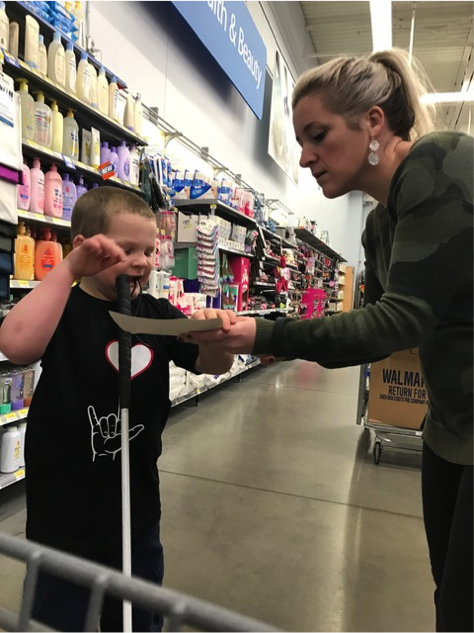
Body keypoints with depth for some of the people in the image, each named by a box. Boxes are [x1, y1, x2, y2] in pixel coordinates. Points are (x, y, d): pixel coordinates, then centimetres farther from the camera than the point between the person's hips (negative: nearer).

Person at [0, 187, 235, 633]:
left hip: (137, 505, 5)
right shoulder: (64, 310, -14)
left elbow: (215, 364, -2)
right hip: (65, 511, -4)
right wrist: (68, 269, -31)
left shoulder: (156, 313, -2)